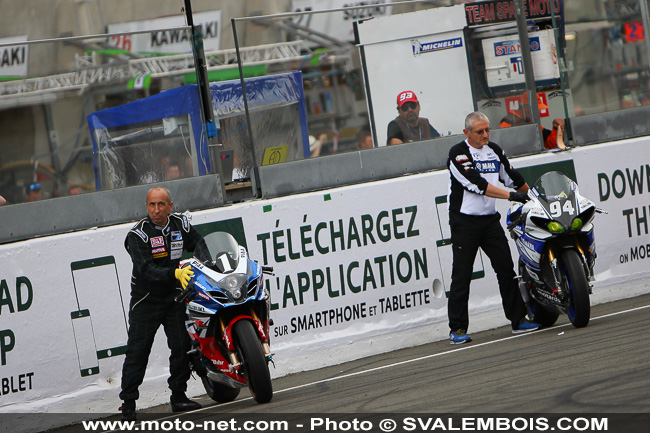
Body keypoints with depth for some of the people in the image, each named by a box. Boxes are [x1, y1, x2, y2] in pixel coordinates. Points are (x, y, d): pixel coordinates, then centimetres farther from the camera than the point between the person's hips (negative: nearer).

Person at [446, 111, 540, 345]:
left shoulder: (494, 150, 10)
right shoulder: (458, 153, -12)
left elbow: (512, 177, 22)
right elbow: (476, 184, -21)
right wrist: (511, 195, -24)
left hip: (490, 220, 6)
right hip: (464, 221, -6)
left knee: (506, 269, 4)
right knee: (461, 275, -5)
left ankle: (518, 319, 11)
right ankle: (457, 329, -1)